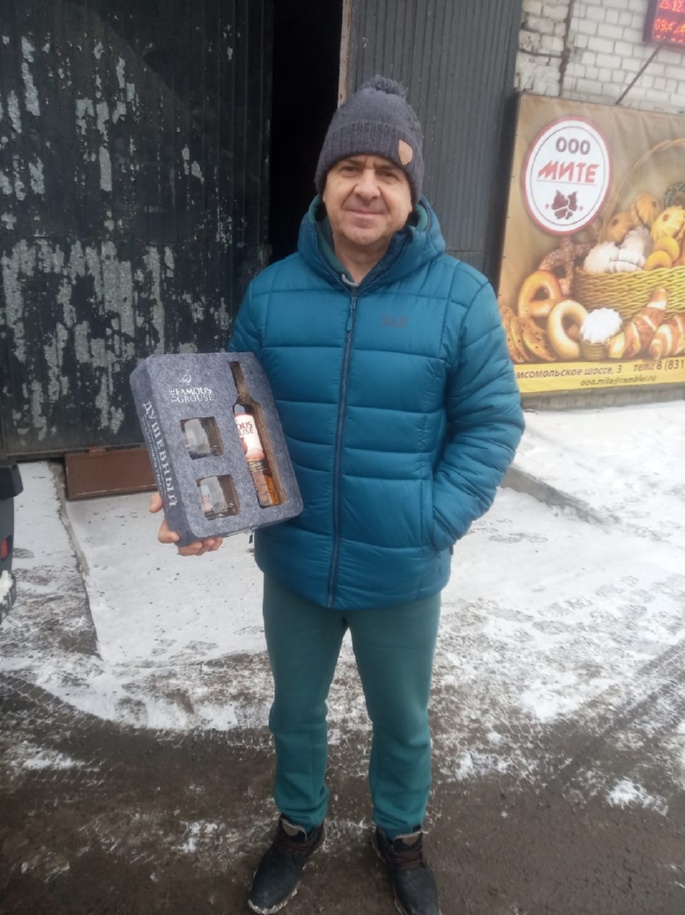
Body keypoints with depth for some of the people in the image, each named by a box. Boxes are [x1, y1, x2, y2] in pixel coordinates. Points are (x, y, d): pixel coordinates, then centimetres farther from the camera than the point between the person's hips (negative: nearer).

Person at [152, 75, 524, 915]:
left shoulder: (460, 297, -12)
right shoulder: (271, 292, -5)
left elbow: (491, 425, -8)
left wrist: (432, 521, -17)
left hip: (403, 576, -1)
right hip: (293, 567, 2)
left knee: (402, 721, 23)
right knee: (295, 711, 24)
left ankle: (400, 833, 54)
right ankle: (298, 825, 55)